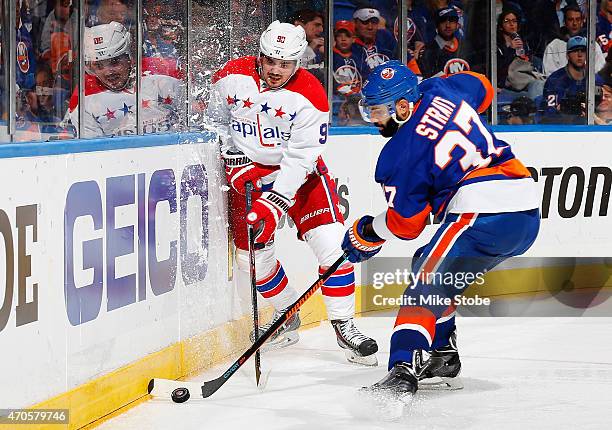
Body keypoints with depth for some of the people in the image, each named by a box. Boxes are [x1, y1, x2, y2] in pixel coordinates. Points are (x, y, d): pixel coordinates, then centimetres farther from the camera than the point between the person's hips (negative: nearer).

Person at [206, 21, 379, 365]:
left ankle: (344, 326, -5)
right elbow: (217, 120, 6)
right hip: (247, 170, 2)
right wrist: (235, 161, -5)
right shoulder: (231, 78, -12)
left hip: (300, 170, -2)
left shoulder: (309, 96, -21)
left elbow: (300, 158, -24)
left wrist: (274, 203, -31)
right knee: (253, 255, 0)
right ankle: (287, 317, 24)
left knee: (330, 243, -16)